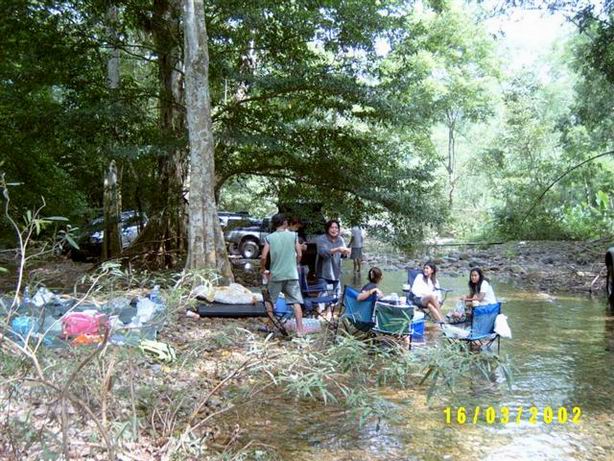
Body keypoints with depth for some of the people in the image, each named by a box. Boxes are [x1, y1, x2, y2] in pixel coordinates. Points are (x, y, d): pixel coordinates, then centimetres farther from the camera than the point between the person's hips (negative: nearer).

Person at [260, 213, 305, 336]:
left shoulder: (269, 238, -2)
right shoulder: (293, 235, 0)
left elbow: (263, 257, -7)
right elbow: (299, 255, 2)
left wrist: (262, 269, 10)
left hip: (275, 275, 0)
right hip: (292, 274, 0)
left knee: (270, 301, 16)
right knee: (296, 302, 2)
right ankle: (300, 329, -3)